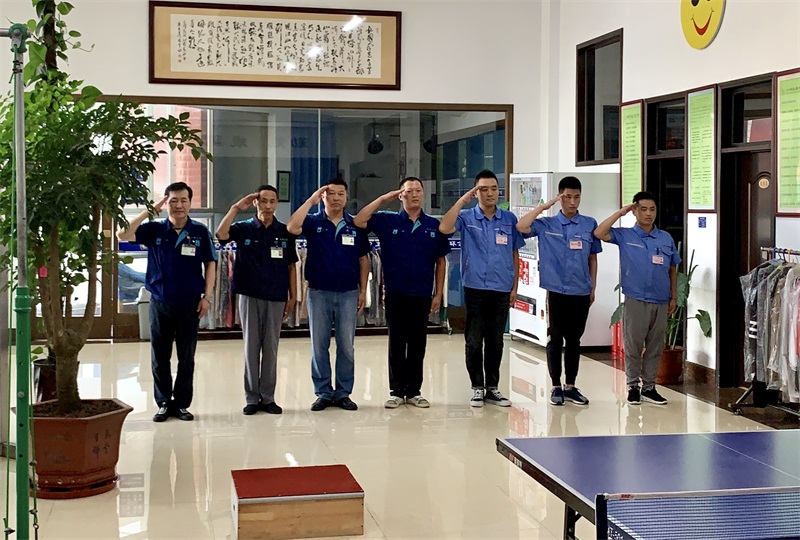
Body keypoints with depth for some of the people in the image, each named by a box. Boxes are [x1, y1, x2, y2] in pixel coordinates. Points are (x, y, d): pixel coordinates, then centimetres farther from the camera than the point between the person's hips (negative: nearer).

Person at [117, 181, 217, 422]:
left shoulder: (200, 231, 0)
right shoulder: (154, 229, 0)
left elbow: (210, 264, 5)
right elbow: (123, 234, -12)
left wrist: (207, 296, -2)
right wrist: (149, 211, -14)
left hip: (190, 303, 0)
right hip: (160, 303, 1)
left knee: (186, 357, 7)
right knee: (159, 357, 7)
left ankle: (182, 404, 18)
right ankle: (164, 403, 18)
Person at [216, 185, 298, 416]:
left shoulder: (285, 232, 5)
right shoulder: (243, 228, 1)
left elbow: (291, 266, 7)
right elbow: (221, 234, -19)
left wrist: (292, 296, 3)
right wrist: (236, 208, -18)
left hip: (276, 297, 1)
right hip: (249, 295, -1)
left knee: (270, 348, 6)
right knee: (251, 347, 4)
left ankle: (268, 397, 14)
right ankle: (251, 398, 12)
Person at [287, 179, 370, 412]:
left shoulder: (356, 226, 6)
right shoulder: (313, 222, 1)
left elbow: (363, 260, 9)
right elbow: (292, 227, -20)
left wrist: (363, 290, 4)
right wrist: (311, 200, -15)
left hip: (348, 293, 1)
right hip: (319, 292, -1)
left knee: (346, 346, 5)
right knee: (319, 345, 5)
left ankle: (343, 393, 14)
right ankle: (323, 393, 14)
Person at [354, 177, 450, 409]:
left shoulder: (434, 225, 5)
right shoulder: (387, 221, 2)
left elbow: (440, 261, 7)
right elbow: (358, 222, -10)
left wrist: (438, 294, 2)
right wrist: (383, 199, -9)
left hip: (422, 295, 1)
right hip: (396, 293, -1)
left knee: (417, 345, 7)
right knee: (396, 344, 5)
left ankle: (414, 391, 16)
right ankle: (396, 391, 13)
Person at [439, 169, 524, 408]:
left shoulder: (509, 220, 6)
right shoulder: (466, 217, -1)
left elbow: (515, 255, 10)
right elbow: (444, 228, -21)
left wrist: (514, 287, 6)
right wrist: (463, 199, -18)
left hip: (501, 290, 2)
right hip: (475, 289, -2)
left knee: (495, 342, 9)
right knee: (474, 341, 2)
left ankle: (492, 388, 18)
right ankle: (477, 387, 13)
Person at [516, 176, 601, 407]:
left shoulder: (589, 224, 5)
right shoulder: (546, 225, -1)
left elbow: (592, 258, 11)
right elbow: (521, 226, -17)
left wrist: (593, 287, 9)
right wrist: (544, 206, -13)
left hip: (581, 292, 2)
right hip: (556, 291, -2)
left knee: (574, 340, 10)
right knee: (555, 339, 4)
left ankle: (571, 386, 20)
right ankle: (556, 387, 14)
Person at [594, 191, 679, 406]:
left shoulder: (666, 238, 8)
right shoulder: (625, 235, -1)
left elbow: (672, 269, 14)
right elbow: (599, 233, -15)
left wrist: (674, 297, 10)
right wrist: (620, 213, -11)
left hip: (661, 301, 3)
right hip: (636, 300, -3)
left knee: (655, 347, 8)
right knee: (633, 346, 3)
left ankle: (649, 387, 18)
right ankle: (633, 387, 14)